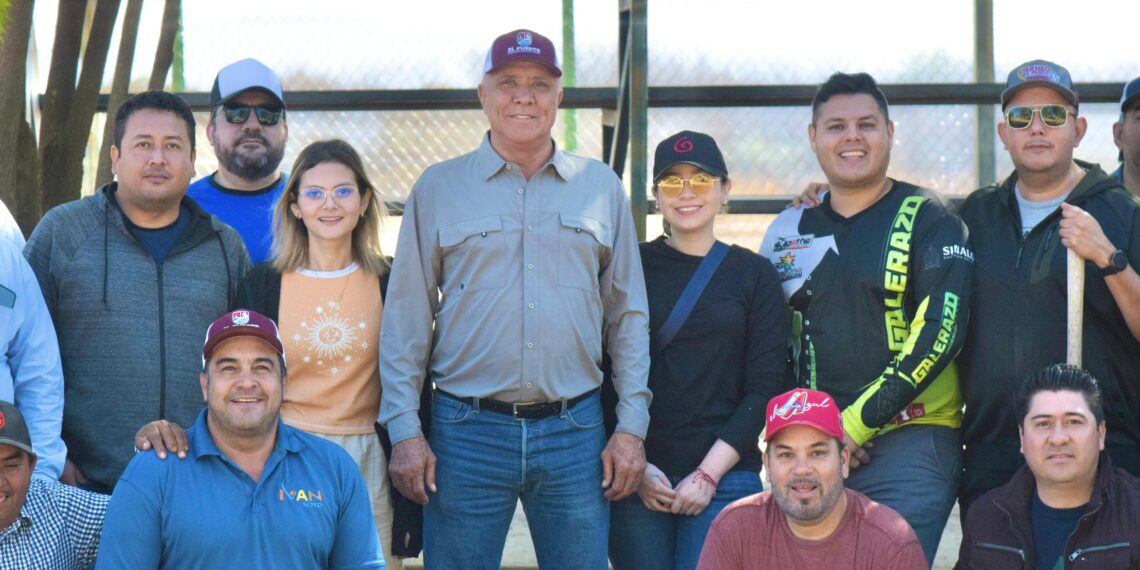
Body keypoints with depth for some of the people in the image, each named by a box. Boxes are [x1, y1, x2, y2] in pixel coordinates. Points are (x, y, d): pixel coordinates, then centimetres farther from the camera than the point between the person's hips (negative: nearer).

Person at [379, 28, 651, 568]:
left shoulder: (601, 188, 11)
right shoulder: (438, 188, 6)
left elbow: (628, 317, 12)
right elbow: (406, 319, 5)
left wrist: (632, 427, 4)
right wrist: (404, 429, -3)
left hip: (575, 431, 1)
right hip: (467, 430, -1)